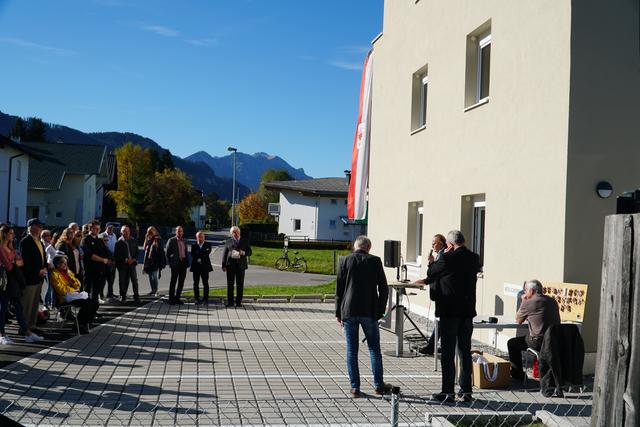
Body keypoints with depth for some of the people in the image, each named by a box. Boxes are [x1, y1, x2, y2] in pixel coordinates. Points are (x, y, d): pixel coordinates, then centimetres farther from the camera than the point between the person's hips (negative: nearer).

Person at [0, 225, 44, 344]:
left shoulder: (10, 247, 16)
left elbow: (21, 262, 10)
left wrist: (13, 262, -9)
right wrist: (15, 264, 2)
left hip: (13, 280, 8)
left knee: (18, 307, 7)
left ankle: (28, 334, 8)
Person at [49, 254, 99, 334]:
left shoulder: (68, 272, 19)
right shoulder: (55, 274, -4)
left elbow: (78, 285, 15)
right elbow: (61, 290, -13)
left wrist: (69, 276, 0)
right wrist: (74, 290, -3)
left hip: (75, 295, 8)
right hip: (65, 299, -8)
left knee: (95, 303, -12)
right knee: (87, 304, -29)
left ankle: (87, 323, -3)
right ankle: (80, 325, -16)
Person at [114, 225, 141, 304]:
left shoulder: (134, 241, 9)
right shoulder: (118, 243, -1)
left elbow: (137, 252, 12)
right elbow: (117, 255, -5)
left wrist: (134, 259, -6)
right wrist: (125, 260, -16)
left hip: (132, 263, 2)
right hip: (122, 265, -2)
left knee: (134, 280, -4)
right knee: (123, 281, 2)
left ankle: (136, 297, 2)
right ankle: (123, 297, 13)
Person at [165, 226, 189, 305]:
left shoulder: (183, 241, 15)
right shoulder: (171, 241, -2)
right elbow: (167, 253, -2)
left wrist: (187, 262, 9)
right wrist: (170, 263, -8)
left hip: (183, 263, 6)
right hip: (175, 264, -5)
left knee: (181, 282, 7)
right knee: (173, 281, -1)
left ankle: (177, 298, 16)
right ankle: (171, 299, 5)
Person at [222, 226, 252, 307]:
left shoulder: (245, 241, 10)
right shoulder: (228, 241, 8)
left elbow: (249, 252, 8)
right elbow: (224, 254, 7)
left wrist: (243, 252, -14)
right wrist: (224, 265, -1)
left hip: (240, 265, 0)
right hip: (230, 264, 0)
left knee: (240, 285, 2)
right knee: (230, 284, 1)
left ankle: (238, 302, 8)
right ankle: (230, 302, 7)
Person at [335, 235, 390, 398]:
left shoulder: (345, 261, -1)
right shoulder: (375, 261, 0)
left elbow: (338, 289, 0)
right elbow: (383, 288, 0)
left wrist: (338, 313, 6)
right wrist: (380, 311, 8)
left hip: (349, 311, 0)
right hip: (369, 312, 0)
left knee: (351, 351, 6)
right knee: (374, 349, 12)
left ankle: (355, 387, 7)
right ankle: (378, 385, 17)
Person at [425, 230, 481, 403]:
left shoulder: (447, 258, -15)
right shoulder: (474, 258, 2)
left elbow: (430, 273, -2)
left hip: (449, 311, -5)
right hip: (468, 311, 5)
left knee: (448, 352, 1)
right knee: (465, 351, 12)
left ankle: (448, 392, 4)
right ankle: (466, 391, 17)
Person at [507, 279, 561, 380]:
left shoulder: (528, 303, -9)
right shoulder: (552, 301, 10)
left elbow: (518, 320, 6)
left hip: (539, 343, -7)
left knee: (512, 343, 16)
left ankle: (517, 374, 19)